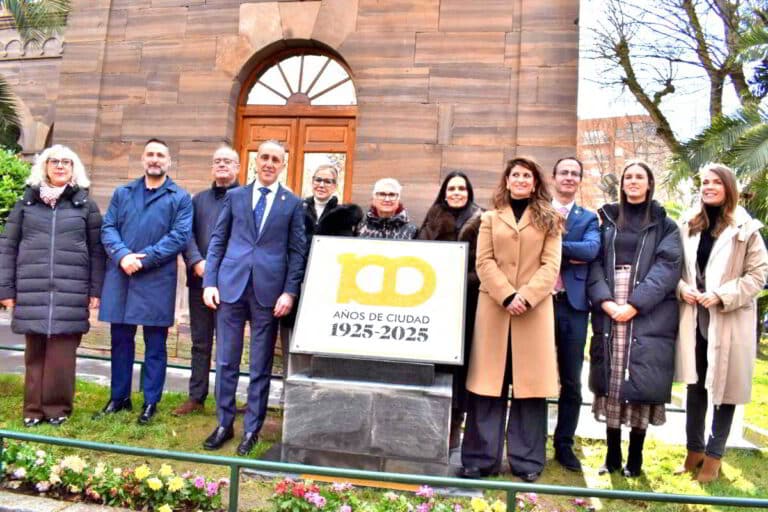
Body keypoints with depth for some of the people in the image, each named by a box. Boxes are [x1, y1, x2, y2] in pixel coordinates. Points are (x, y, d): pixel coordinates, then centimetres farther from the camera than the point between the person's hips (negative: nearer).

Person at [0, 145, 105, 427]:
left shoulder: (85, 204, 6)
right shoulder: (27, 201, 9)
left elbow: (96, 249, 5)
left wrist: (95, 290, 0)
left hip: (70, 291, -1)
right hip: (32, 289, 1)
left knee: (62, 352, 0)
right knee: (35, 351, 7)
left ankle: (58, 407, 12)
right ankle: (34, 407, 18)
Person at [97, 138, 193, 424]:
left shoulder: (180, 197, 2)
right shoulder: (122, 193, 14)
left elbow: (180, 236, -8)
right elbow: (108, 228, 5)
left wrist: (144, 258, -16)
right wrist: (122, 255, -14)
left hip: (157, 280, -3)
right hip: (120, 277, 4)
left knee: (155, 344, 4)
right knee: (120, 340, 12)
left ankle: (151, 402, 16)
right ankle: (119, 398, 26)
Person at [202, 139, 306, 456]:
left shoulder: (293, 204, 5)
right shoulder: (234, 196, 10)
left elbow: (297, 252, 2)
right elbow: (217, 241, 9)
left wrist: (290, 292, -7)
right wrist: (209, 282, 0)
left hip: (269, 290, -1)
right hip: (231, 286, 2)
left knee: (260, 367, 7)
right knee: (226, 362, 8)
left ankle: (252, 429, 20)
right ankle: (224, 424, 24)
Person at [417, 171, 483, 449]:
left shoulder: (481, 222, 6)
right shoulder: (433, 219, 14)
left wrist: (466, 281, -13)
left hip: (466, 300, -2)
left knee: (458, 360, 1)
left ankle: (453, 424, 11)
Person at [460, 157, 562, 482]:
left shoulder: (549, 220, 12)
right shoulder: (490, 218, 14)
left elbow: (551, 266, 1)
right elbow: (484, 263, 2)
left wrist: (526, 297, -14)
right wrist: (507, 296, -12)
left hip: (534, 309, 0)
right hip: (494, 306, 1)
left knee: (530, 381, 1)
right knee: (489, 382, 1)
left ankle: (527, 460, 11)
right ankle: (481, 458, 9)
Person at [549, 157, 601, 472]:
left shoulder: (589, 218, 11)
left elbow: (592, 249, -9)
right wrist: (571, 254, -15)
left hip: (573, 305, 1)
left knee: (571, 380, 8)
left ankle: (564, 444, 23)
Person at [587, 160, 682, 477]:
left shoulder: (665, 224, 9)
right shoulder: (606, 219, 13)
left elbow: (667, 267, -4)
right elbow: (595, 262, 4)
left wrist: (635, 304, -15)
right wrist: (604, 300, -13)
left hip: (648, 314, -1)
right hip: (608, 312, 2)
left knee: (641, 382, -2)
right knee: (610, 380, 3)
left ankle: (635, 457, 12)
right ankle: (612, 454, 14)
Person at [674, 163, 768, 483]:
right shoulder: (688, 225, 7)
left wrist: (721, 295, -16)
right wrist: (681, 288, -8)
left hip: (729, 321, -3)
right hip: (694, 319, 3)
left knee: (725, 387, 7)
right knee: (695, 386, 12)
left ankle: (714, 455, 21)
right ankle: (694, 449, 26)